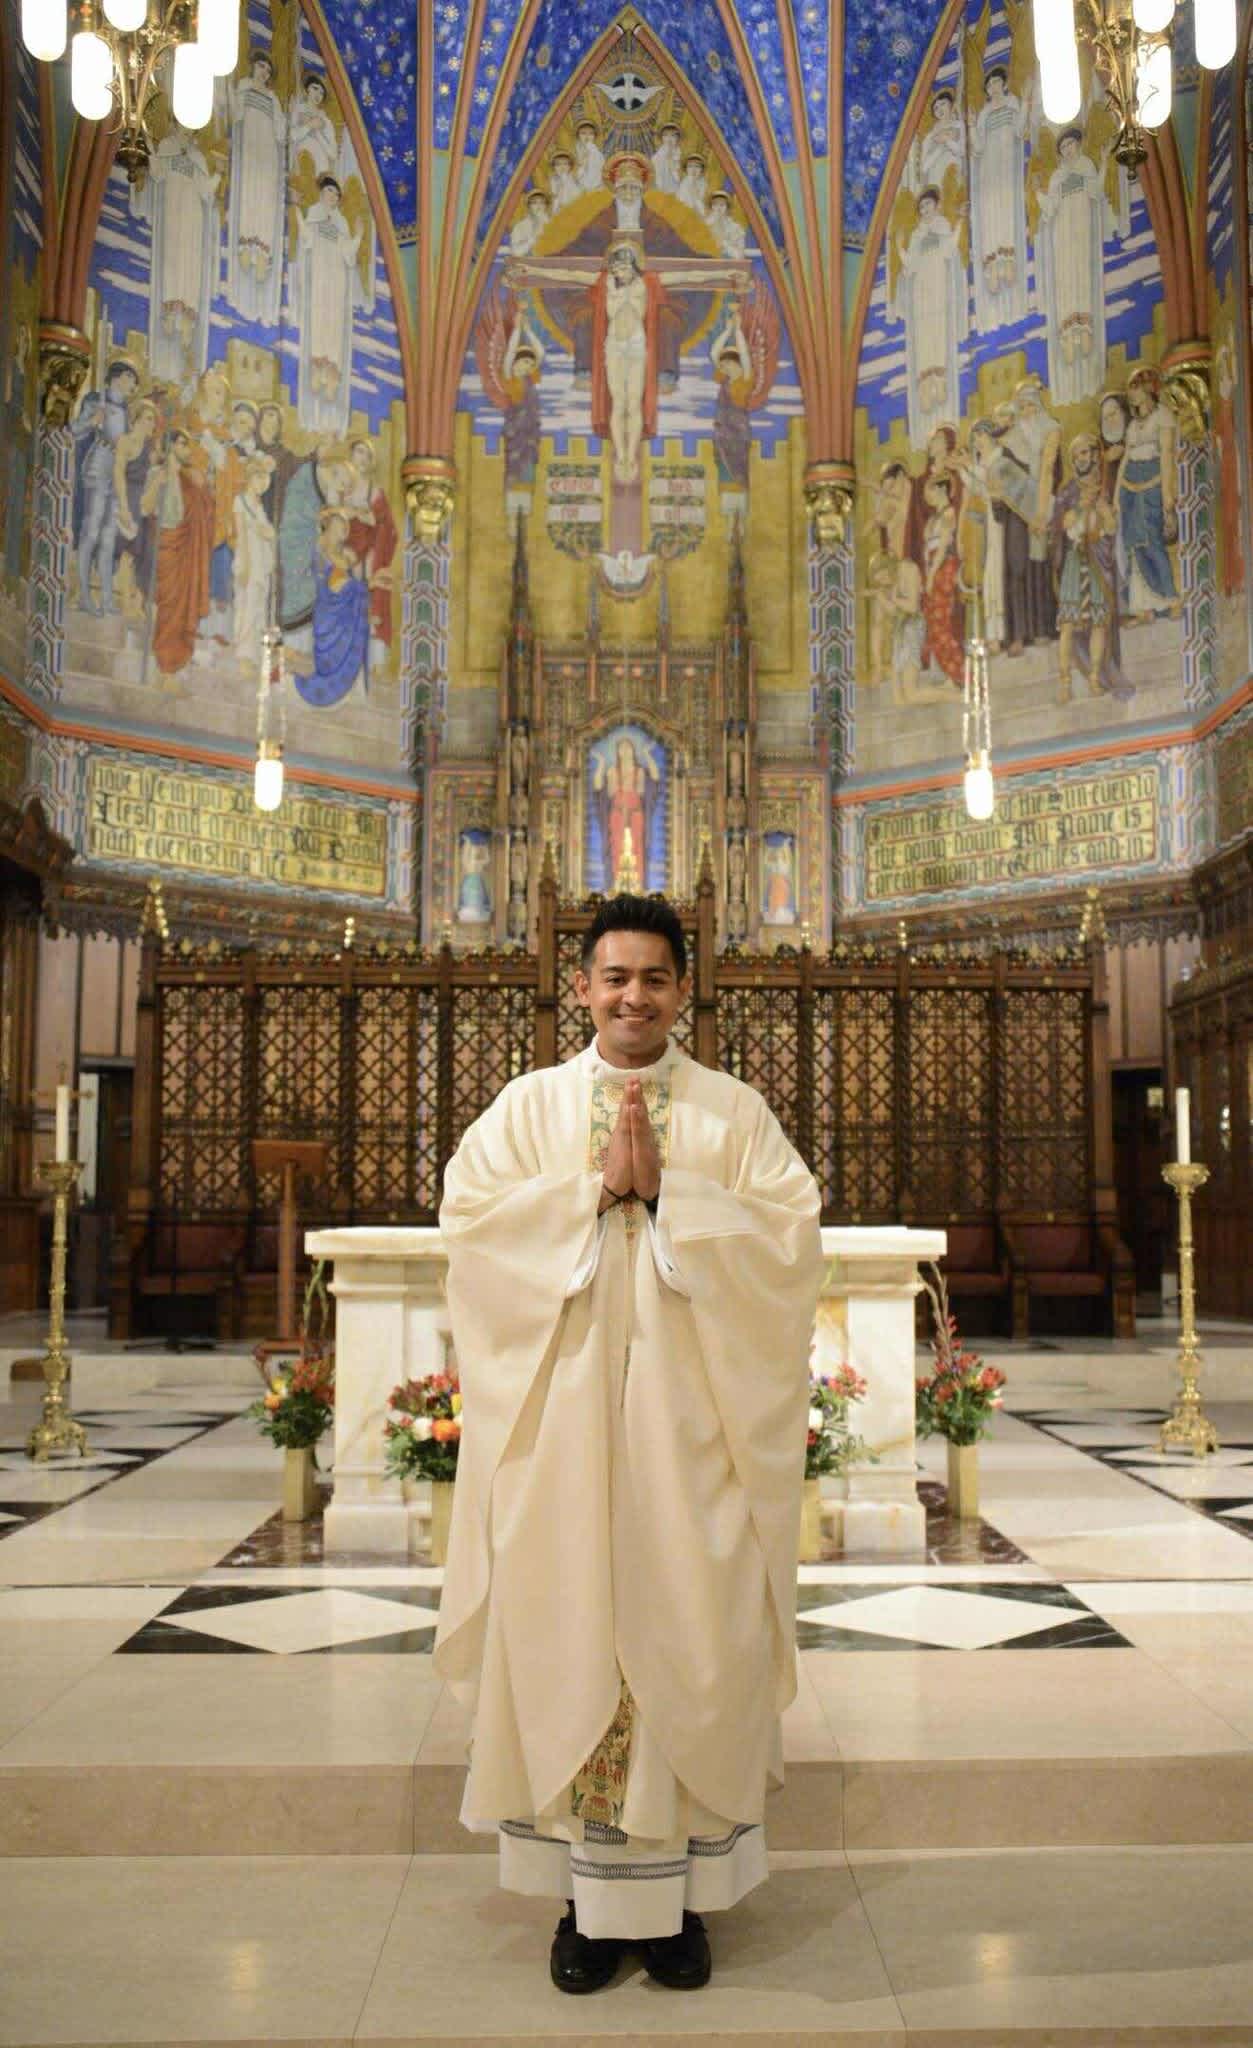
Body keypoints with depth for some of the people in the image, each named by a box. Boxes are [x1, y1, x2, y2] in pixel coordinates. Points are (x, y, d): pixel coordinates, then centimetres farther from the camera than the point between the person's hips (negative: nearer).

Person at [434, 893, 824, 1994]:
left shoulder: (736, 1112, 6)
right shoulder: (528, 1105, 8)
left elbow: (791, 1232, -5)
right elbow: (469, 1215, -5)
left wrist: (666, 1191, -13)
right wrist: (594, 1184, -12)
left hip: (690, 1424, 0)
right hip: (563, 1429, 1)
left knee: (690, 1643, 3)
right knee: (567, 1636, 3)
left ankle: (680, 1890, 19)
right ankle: (586, 1896, 18)